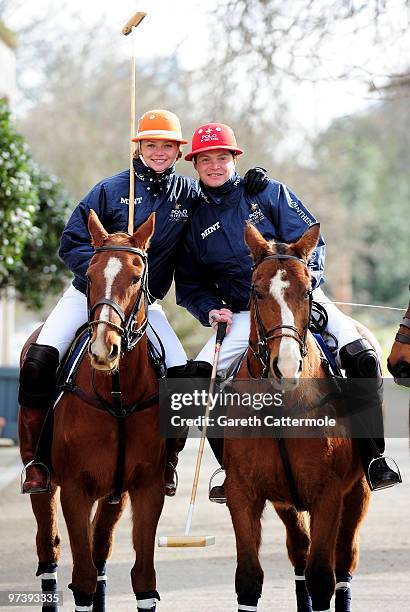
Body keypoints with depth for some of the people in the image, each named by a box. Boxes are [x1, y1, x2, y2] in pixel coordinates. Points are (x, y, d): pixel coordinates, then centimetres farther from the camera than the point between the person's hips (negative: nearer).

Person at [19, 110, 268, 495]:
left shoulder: (189, 193, 0)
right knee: (38, 361, -21)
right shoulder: (112, 190, -8)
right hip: (88, 293, -2)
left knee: (184, 374, -16)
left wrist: (249, 186, -8)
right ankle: (34, 458, -10)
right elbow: (71, 243, -7)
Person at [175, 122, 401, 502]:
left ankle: (372, 459, -16)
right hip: (244, 317, 2)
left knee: (360, 356, -25)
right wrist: (211, 310, -8)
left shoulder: (268, 193, 3)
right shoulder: (196, 221, 8)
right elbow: (189, 284, 12)